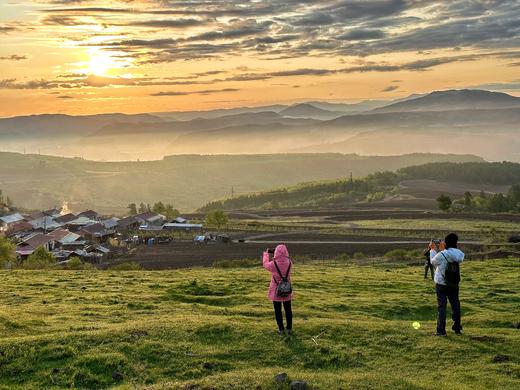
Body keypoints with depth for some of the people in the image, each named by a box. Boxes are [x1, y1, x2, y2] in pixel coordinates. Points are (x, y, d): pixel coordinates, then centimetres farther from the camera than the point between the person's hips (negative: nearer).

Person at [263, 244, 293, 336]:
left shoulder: (273, 264, -22)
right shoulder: (289, 263, -14)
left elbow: (266, 264, 1)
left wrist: (266, 254, 17)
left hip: (276, 291, -2)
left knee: (278, 310, 12)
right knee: (288, 310, 16)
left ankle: (281, 329, 18)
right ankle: (289, 329, 22)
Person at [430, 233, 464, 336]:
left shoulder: (441, 255, -20)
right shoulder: (460, 255, -6)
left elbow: (433, 262, -2)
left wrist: (432, 250, 11)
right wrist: (443, 249, 13)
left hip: (441, 284, -4)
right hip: (454, 284, 4)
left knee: (441, 306, 1)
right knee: (455, 305, 13)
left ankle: (441, 330, 1)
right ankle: (457, 328, 21)